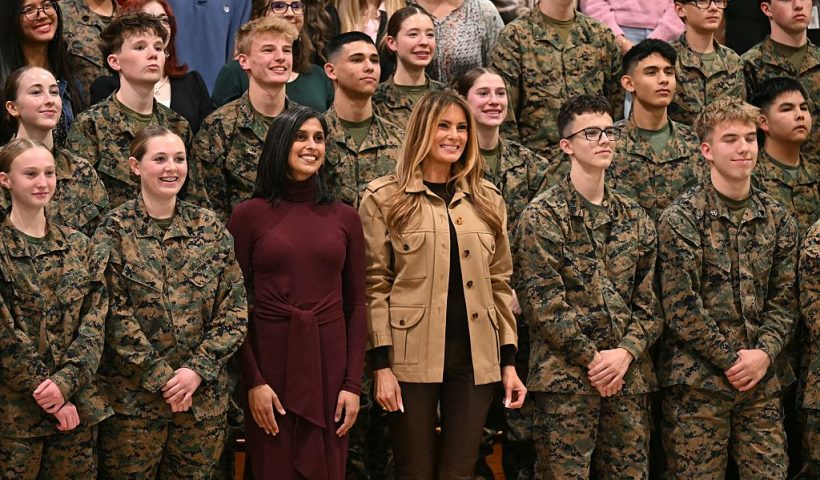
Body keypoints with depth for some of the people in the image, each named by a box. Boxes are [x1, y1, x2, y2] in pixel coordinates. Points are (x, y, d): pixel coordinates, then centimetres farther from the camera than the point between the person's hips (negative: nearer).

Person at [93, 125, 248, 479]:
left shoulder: (209, 228, 5)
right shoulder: (115, 230, -4)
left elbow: (234, 311, 2)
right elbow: (115, 314, -10)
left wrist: (198, 370, -10)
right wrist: (162, 376, -14)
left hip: (204, 396, 3)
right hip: (133, 397, -3)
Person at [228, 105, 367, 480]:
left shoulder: (344, 217, 7)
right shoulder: (249, 214, -1)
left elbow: (356, 306, 7)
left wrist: (353, 383, -1)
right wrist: (253, 380, -10)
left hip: (329, 362, 2)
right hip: (270, 360, -2)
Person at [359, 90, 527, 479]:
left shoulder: (488, 200, 13)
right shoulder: (384, 198, 1)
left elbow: (500, 283, 13)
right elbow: (375, 285, -3)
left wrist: (509, 361, 7)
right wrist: (381, 364, -9)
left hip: (475, 356, 3)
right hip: (412, 356, -3)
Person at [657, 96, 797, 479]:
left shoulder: (776, 218, 10)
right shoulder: (681, 218, -6)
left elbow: (784, 300, 9)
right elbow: (681, 306, -11)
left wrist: (764, 353, -8)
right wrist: (732, 360, -12)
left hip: (762, 382, 5)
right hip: (698, 381, -4)